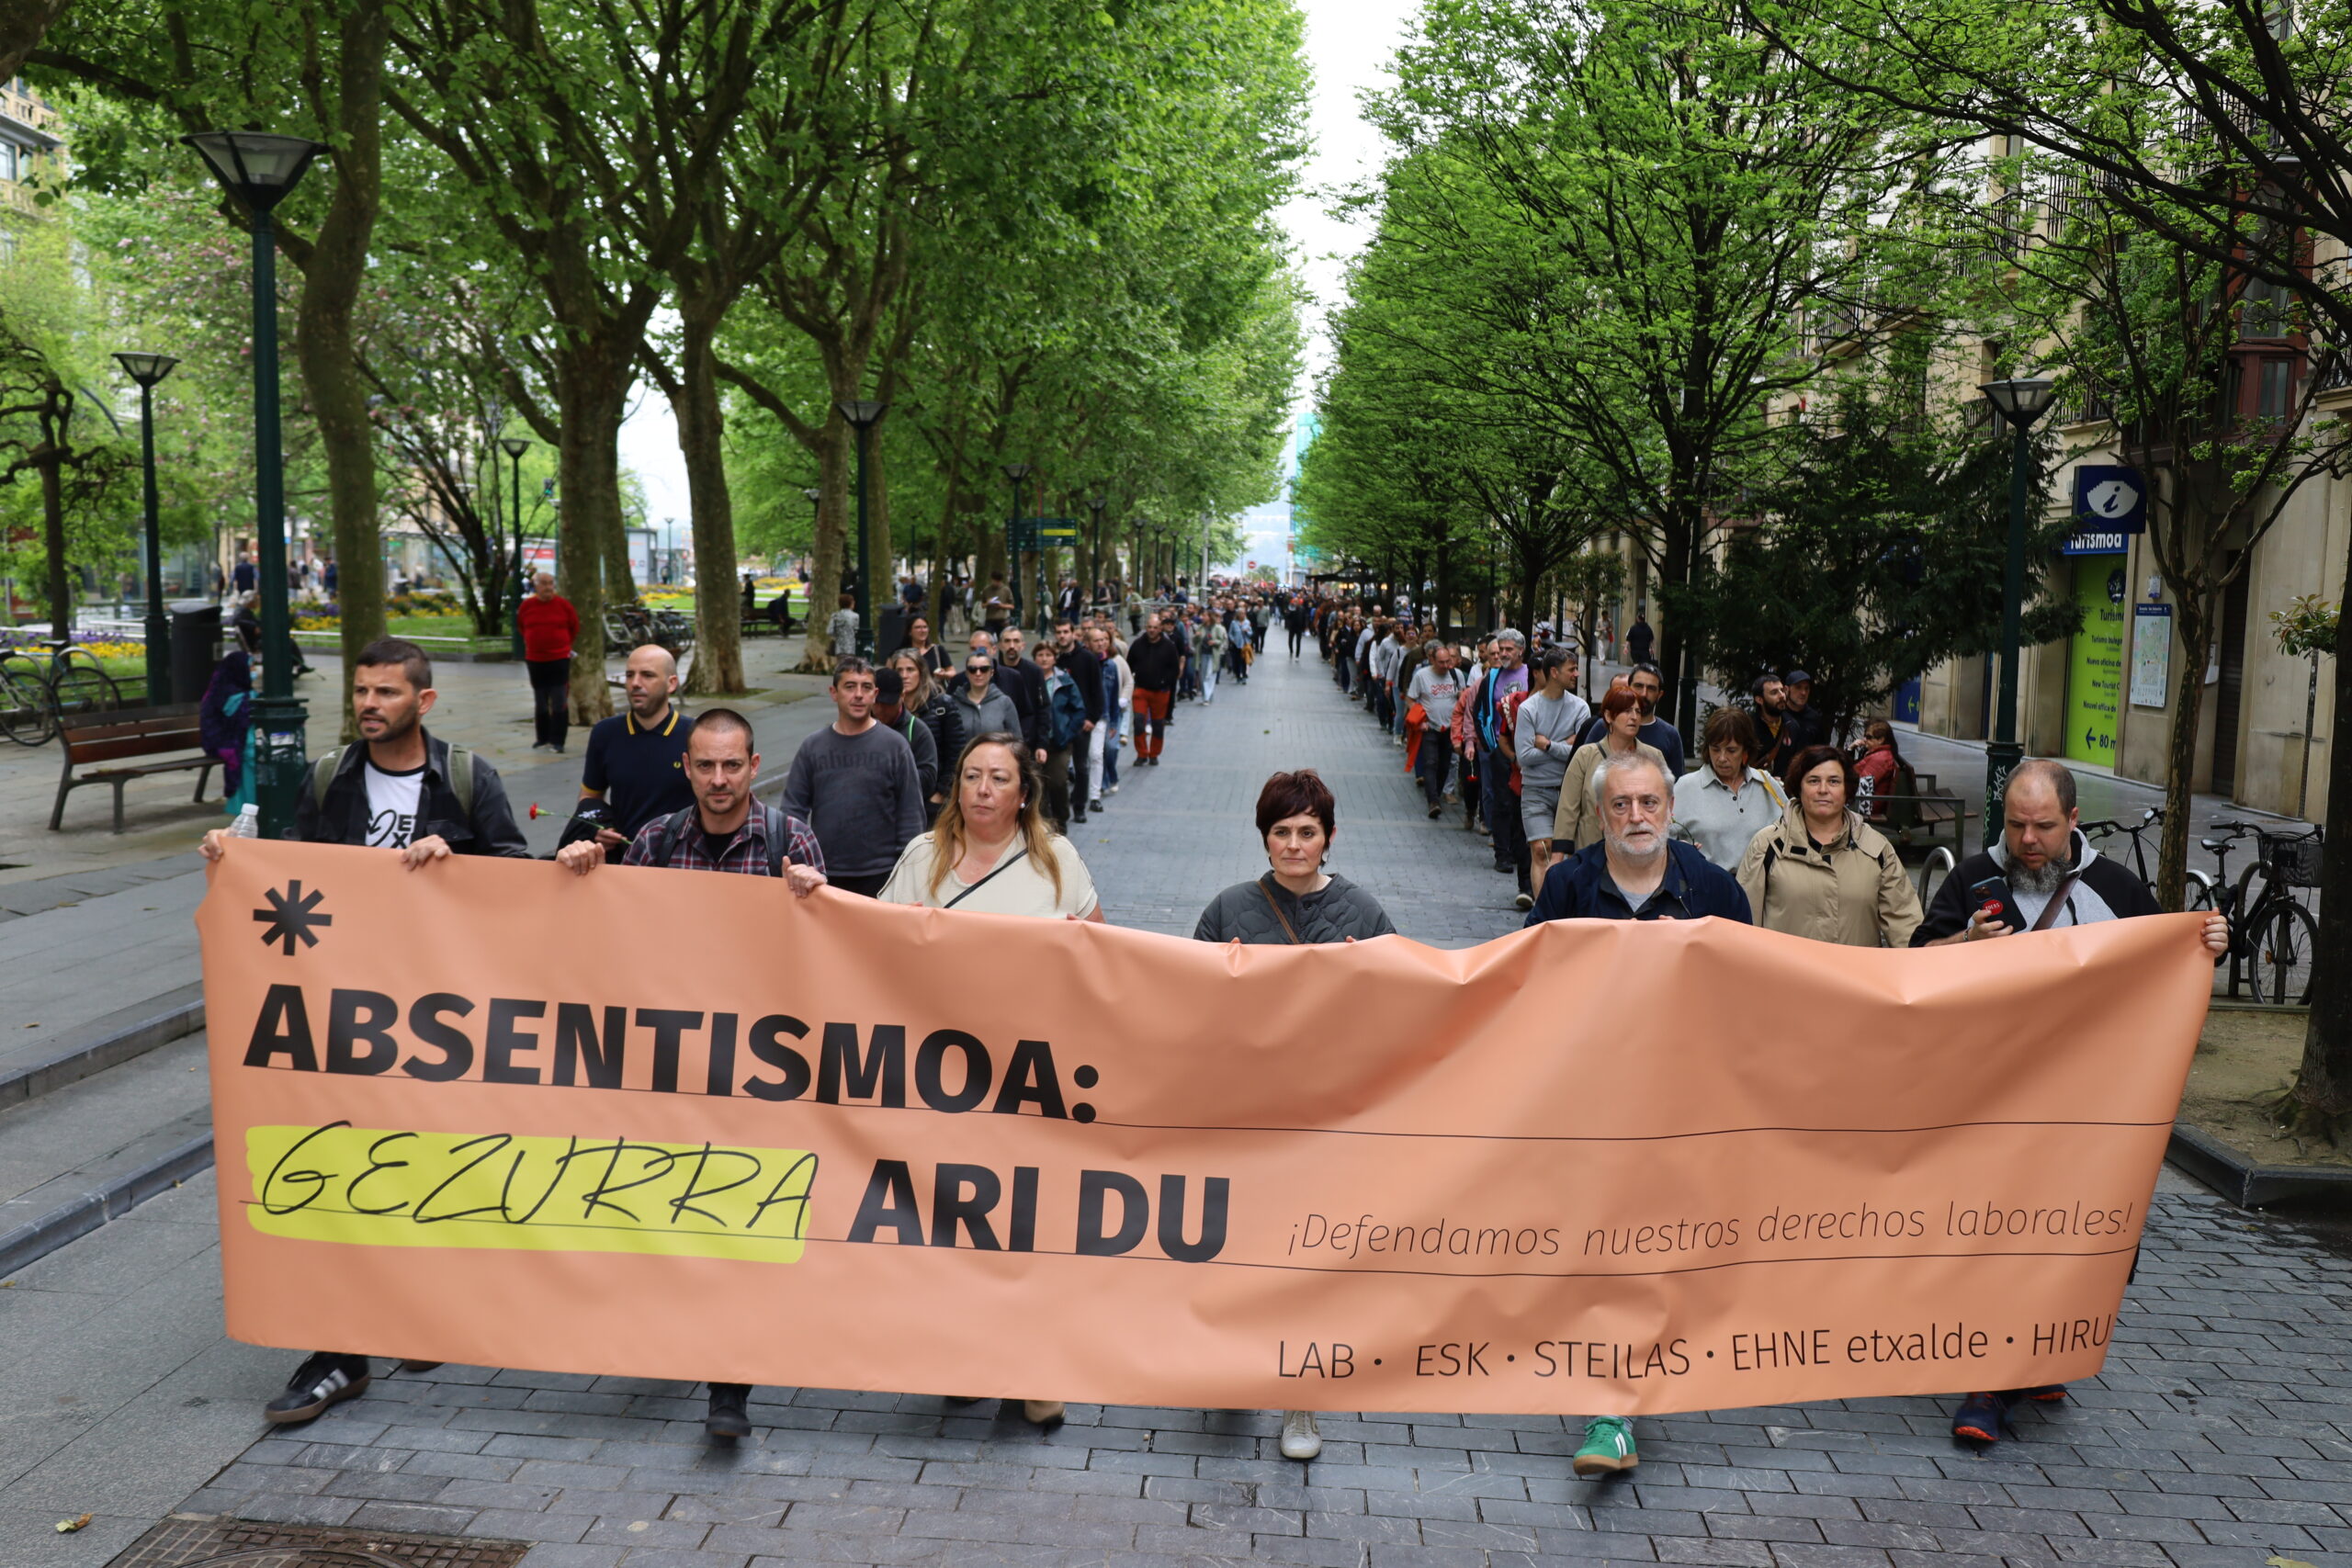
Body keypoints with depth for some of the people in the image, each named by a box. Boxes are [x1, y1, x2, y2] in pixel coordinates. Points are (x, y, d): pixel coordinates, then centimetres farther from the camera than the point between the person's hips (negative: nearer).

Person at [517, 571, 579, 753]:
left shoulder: (563, 604, -5)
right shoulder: (527, 605, 1)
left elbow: (575, 627, 7)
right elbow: (522, 626, 18)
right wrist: (533, 642, 16)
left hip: (559, 658, -3)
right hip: (535, 660, 3)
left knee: (559, 702, -6)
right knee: (540, 702, 11)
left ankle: (557, 741, -2)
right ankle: (543, 738, 20)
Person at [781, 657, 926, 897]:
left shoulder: (895, 746, -2)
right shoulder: (812, 747, 5)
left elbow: (911, 814, -2)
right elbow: (794, 808, 5)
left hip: (879, 876, -2)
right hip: (824, 875, 2)